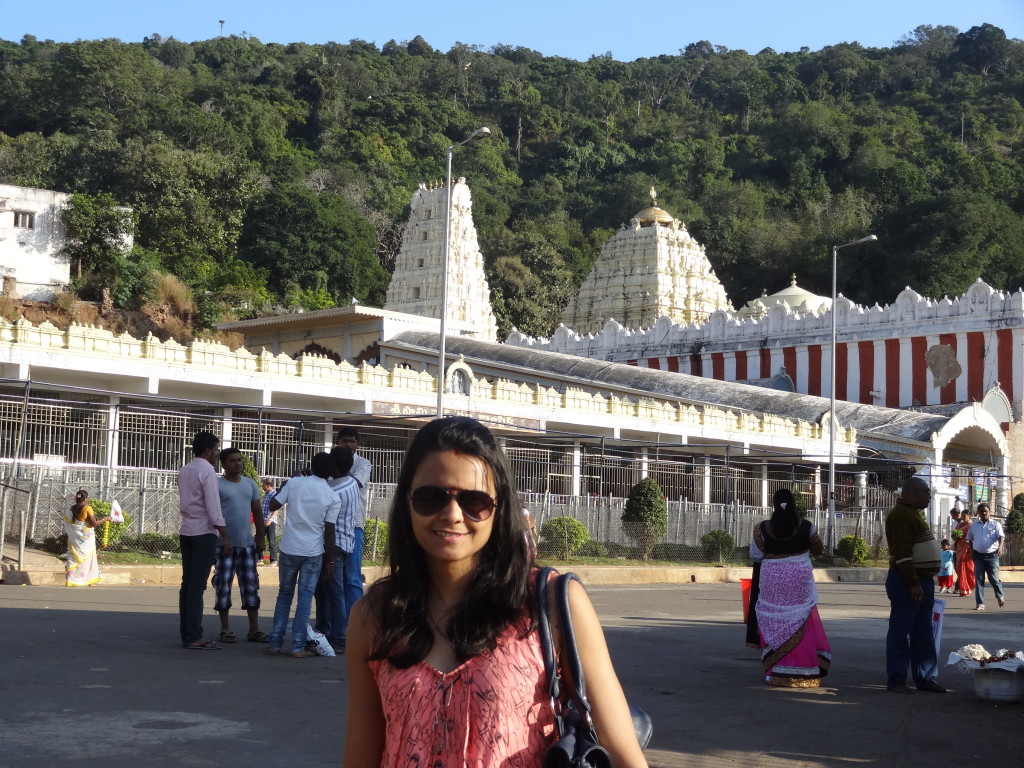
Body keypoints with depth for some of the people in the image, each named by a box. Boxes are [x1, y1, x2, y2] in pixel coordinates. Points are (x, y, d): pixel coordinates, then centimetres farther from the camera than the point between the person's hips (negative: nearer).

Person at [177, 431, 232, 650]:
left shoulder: (184, 471, 14)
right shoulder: (207, 471, -12)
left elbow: (184, 503, 16)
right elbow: (213, 506, -16)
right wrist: (225, 535, -13)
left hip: (186, 531, 8)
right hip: (204, 533, -8)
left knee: (187, 583, 9)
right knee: (197, 586, -7)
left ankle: (186, 634, 12)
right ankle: (194, 638, -6)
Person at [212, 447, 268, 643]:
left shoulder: (250, 484, 11)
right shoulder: (217, 485, -5)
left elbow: (257, 512, 15)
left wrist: (260, 539, 10)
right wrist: (221, 542, -12)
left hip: (247, 544, 5)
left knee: (251, 586, 5)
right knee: (223, 585, 1)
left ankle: (254, 629, 10)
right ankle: (225, 629, 10)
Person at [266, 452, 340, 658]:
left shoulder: (294, 483, -4)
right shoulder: (332, 497, -5)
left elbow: (273, 506, 3)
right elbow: (329, 532, -5)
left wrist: (284, 486, 17)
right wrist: (330, 560, 3)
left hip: (289, 549, 2)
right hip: (313, 553, -1)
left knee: (284, 595, 13)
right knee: (305, 598, 3)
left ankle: (275, 644, 12)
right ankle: (298, 647, 0)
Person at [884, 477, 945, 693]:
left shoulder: (912, 513, 18)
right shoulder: (901, 515, -15)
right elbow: (902, 553, -22)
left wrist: (924, 582, 19)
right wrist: (913, 584, -24)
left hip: (923, 580, 10)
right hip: (907, 582, -10)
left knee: (923, 632, 13)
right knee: (901, 632, -5)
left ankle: (925, 678, 19)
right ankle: (896, 680, -1)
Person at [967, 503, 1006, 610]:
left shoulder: (996, 524, 1)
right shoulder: (974, 525, 10)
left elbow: (1001, 537, -11)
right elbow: (970, 539, 18)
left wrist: (1000, 547, -30)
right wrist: (971, 552, 7)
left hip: (992, 555, -3)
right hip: (978, 556, 3)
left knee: (994, 578, 0)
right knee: (978, 579, -1)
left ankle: (1000, 596, 29)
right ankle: (980, 603, 2)